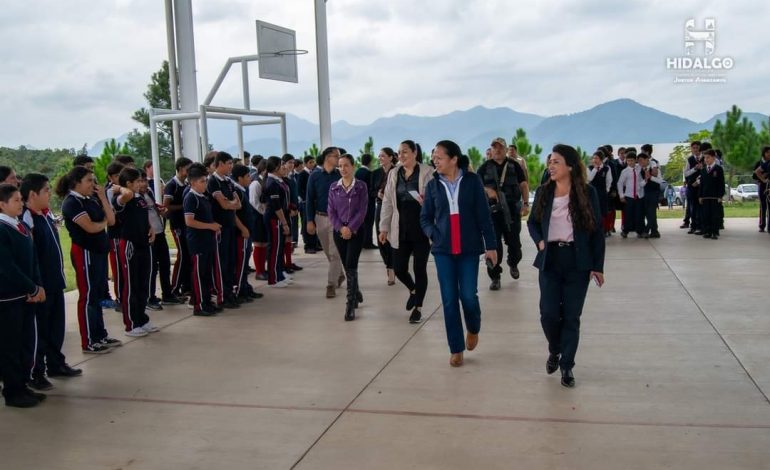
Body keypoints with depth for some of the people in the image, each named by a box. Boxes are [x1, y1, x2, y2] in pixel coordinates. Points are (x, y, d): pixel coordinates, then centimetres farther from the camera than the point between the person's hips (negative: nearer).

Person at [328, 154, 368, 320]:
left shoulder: (361, 186, -2)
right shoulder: (333, 187, 6)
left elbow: (362, 210, -7)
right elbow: (331, 211, 3)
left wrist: (350, 228, -16)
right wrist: (341, 228, -11)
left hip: (356, 230, -3)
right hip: (339, 231, 4)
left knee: (351, 265, -12)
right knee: (346, 266, 10)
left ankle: (351, 304, -9)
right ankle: (356, 294, 32)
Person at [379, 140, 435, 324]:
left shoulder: (427, 172, -5)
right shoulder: (393, 174, 8)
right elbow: (387, 202, 10)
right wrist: (384, 227, 6)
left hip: (422, 229, -4)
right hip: (401, 230, 4)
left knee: (419, 269, 3)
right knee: (399, 268, 4)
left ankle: (418, 308, 19)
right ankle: (413, 290, 37)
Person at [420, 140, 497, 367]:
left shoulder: (472, 180, -4)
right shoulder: (433, 185, 2)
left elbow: (484, 215, -2)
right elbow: (425, 218, 10)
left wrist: (491, 246, -4)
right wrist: (433, 234, -9)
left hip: (469, 248, -2)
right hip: (443, 250, 2)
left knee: (468, 296, -4)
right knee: (449, 300, 2)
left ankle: (473, 329, 30)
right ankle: (456, 349, 15)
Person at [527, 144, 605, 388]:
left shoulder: (587, 192, -4)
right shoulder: (544, 192, 4)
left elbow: (597, 230, -1)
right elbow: (532, 222, 15)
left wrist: (598, 266, -4)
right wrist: (539, 241, -5)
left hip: (578, 261, -2)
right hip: (550, 260, 2)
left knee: (571, 316, 3)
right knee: (549, 313, -2)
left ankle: (567, 365, 18)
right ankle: (554, 351, 29)